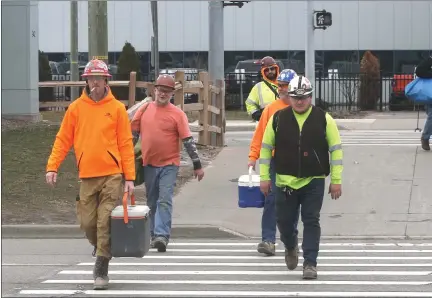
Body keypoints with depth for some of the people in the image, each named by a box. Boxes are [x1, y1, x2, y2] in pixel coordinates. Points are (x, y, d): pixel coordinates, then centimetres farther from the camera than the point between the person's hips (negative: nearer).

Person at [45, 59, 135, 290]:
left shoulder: (117, 108, 3)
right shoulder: (76, 108, 7)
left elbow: (126, 144, 2)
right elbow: (63, 139, 8)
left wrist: (129, 177, -3)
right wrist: (52, 167, -4)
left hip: (112, 175, -2)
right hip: (87, 175, 2)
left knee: (105, 223, -7)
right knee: (87, 223, 3)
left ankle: (101, 271, -1)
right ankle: (101, 248, 33)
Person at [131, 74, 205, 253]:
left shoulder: (177, 114, -4)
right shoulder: (144, 110, 6)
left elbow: (188, 141, -5)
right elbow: (133, 134, 13)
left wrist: (197, 165, -6)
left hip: (169, 164, -4)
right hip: (149, 164, 4)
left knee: (165, 201, -13)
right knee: (152, 202, 11)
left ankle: (162, 235, -19)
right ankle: (155, 235, 21)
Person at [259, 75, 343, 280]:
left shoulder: (323, 119, -3)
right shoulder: (278, 119, -1)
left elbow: (336, 149, 1)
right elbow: (266, 147, 8)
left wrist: (336, 180, -3)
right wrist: (264, 176, 4)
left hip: (314, 181, -1)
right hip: (285, 180, 2)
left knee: (311, 221, -5)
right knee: (284, 220, 8)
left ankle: (310, 263, 1)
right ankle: (290, 247, 39)